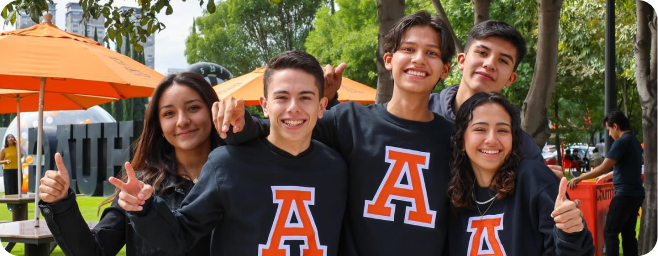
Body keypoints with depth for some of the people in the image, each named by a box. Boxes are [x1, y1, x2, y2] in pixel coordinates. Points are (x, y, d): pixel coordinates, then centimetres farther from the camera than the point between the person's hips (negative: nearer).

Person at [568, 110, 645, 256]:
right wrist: (606, 177, 40)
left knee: (610, 233, -6)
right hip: (636, 194, 9)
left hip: (625, 194, -9)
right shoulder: (635, 141, 16)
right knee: (628, 232, 11)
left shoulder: (621, 142, -13)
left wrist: (580, 178, -14)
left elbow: (604, 167, -20)